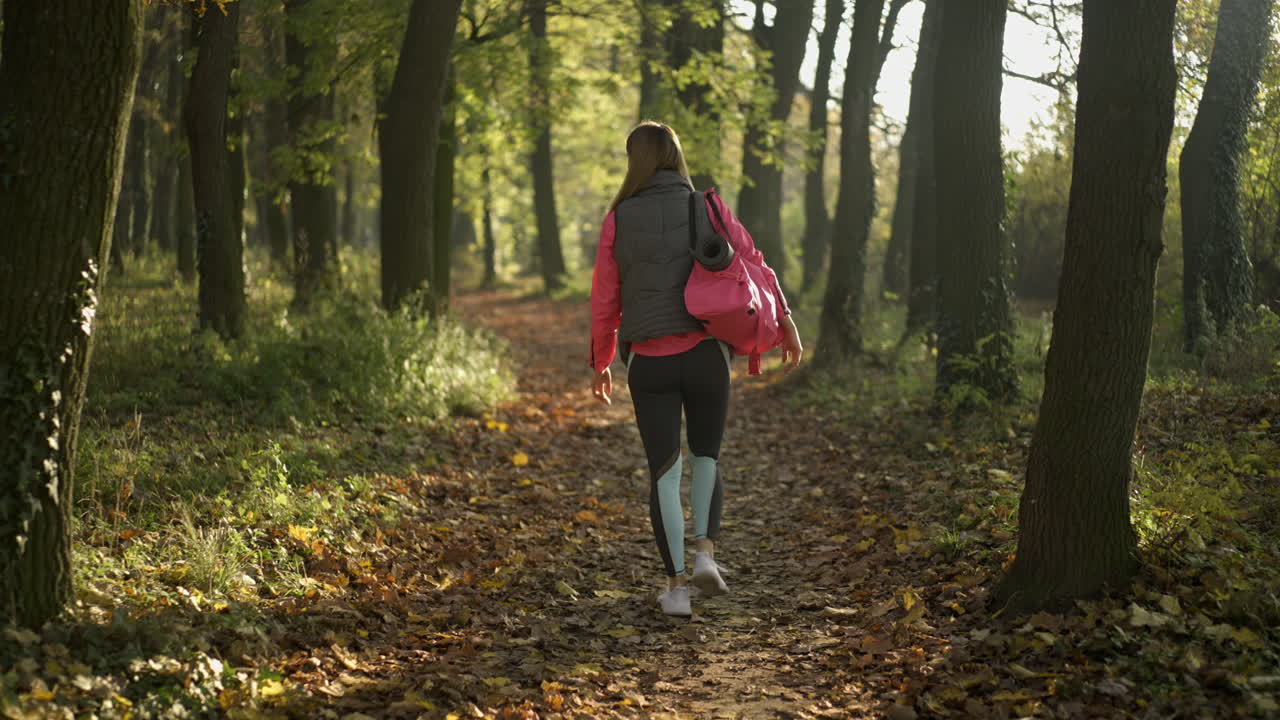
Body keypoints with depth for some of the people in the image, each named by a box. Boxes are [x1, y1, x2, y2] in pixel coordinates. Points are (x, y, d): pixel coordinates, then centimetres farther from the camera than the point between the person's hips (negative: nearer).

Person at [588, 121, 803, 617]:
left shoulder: (619, 218, 0)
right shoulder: (706, 208, 0)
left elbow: (605, 298, 3)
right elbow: (753, 264, -3)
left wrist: (600, 363, 13)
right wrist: (785, 322, 5)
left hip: (649, 361, 0)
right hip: (705, 352, 0)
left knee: (664, 472, 7)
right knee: (706, 456, 20)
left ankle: (676, 585, 5)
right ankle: (705, 553, 1)